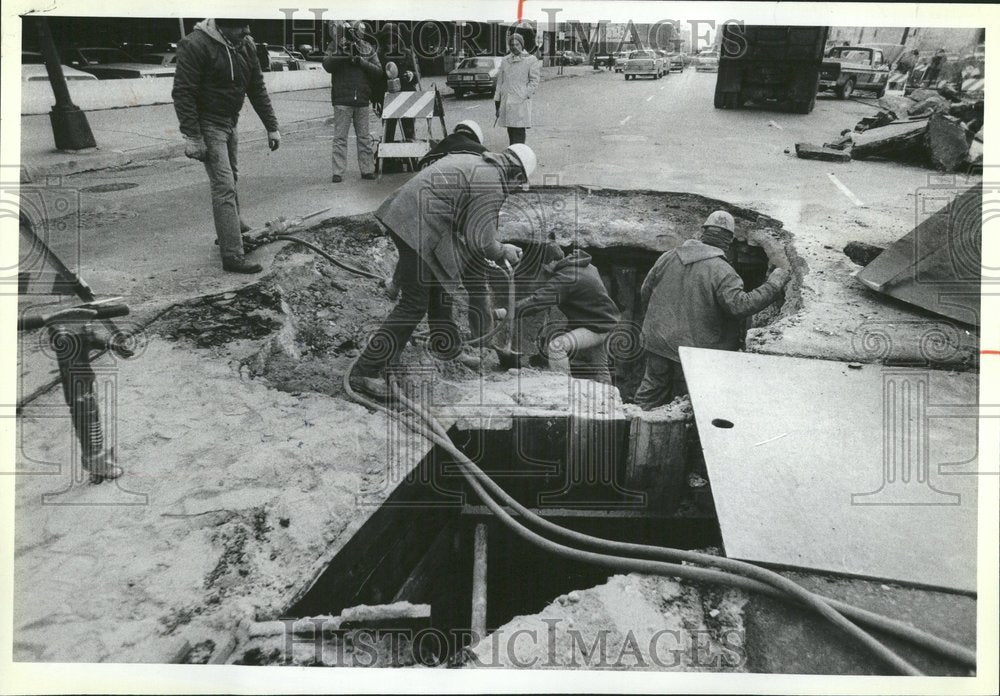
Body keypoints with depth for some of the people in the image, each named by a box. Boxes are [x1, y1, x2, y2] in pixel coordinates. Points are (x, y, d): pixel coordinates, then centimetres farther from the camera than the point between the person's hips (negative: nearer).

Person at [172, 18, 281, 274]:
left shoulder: (246, 46, 2)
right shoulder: (196, 45, -20)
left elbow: (257, 89, 11)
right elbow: (183, 93, -20)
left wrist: (271, 126, 8)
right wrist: (192, 137, -24)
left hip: (230, 123, 8)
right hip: (208, 125, -7)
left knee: (229, 179, 19)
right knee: (224, 187, -13)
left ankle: (232, 230, 38)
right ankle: (232, 256, -13)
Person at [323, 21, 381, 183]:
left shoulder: (368, 49, 9)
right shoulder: (335, 46, 3)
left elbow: (378, 71, 0)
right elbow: (327, 65, -10)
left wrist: (362, 61, -12)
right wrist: (340, 54, -23)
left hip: (363, 101, 2)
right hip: (342, 100, -2)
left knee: (365, 137, 8)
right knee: (340, 137, -2)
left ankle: (367, 170, 16)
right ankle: (338, 172, 0)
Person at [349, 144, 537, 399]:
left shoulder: (471, 161, 20)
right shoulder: (491, 184, -9)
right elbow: (481, 241, -12)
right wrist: (502, 252, 7)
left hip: (400, 212, 10)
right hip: (417, 229, -10)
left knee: (440, 283, 26)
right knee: (414, 304, -4)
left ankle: (445, 344, 44)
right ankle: (366, 372, -1)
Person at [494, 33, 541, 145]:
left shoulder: (531, 60, 3)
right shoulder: (505, 60, 16)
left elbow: (534, 80, -2)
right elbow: (499, 81, 17)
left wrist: (524, 95, -12)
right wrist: (497, 102, 12)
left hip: (521, 102, -5)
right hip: (506, 102, 5)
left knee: (519, 131, -12)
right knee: (510, 132, 8)